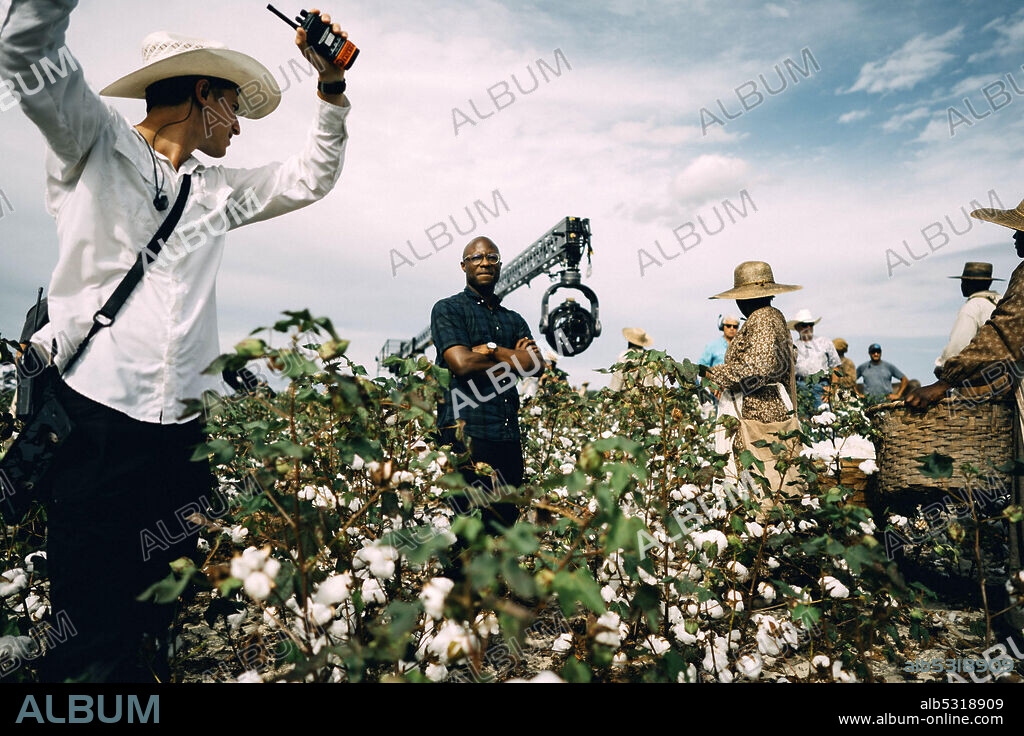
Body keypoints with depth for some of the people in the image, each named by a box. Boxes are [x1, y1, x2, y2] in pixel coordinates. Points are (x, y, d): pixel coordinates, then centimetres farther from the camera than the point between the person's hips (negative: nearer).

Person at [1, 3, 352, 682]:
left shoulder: (214, 189, 21)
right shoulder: (93, 142, 6)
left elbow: (312, 178, 25)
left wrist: (331, 84, 17)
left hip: (181, 424, 5)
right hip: (90, 414, -5)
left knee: (162, 609, 10)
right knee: (84, 614, 1)